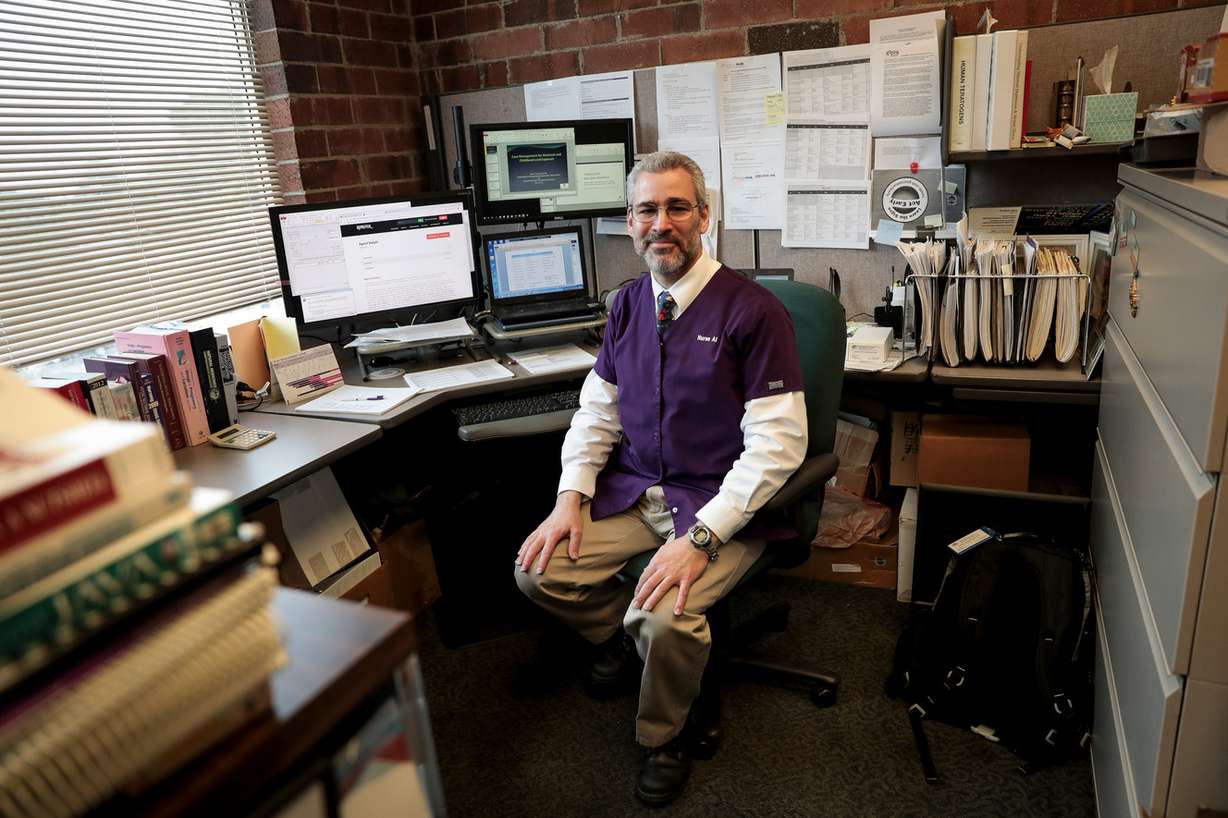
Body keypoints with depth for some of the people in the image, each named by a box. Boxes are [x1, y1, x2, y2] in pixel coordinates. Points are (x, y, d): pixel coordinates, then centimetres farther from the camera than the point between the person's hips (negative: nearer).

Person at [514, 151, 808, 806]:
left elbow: (777, 444, -18)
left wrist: (701, 537, -26)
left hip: (720, 501, -5)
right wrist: (571, 497, -5)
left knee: (665, 615, -27)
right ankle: (623, 631, 23)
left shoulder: (752, 310, -14)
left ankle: (664, 735, 8)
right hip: (635, 489, 6)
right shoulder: (628, 304, 6)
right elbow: (596, 411, 11)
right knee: (537, 570, -9)